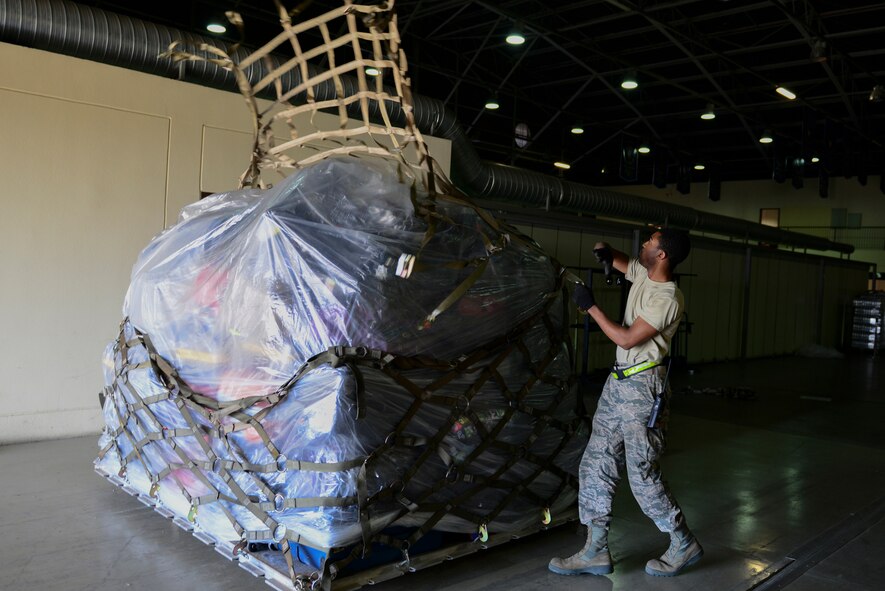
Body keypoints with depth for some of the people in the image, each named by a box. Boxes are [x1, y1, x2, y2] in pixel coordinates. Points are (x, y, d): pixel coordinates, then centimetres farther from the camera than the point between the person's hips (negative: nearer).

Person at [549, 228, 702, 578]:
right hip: (617, 382, 9)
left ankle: (684, 545, 19)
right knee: (595, 465, 8)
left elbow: (627, 339, -21)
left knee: (643, 475, -2)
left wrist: (590, 306, -15)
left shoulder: (667, 298, -19)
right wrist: (605, 251, 2)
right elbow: (616, 261, 26)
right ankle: (596, 551, 15)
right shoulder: (643, 274, 7)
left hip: (642, 388, -9)